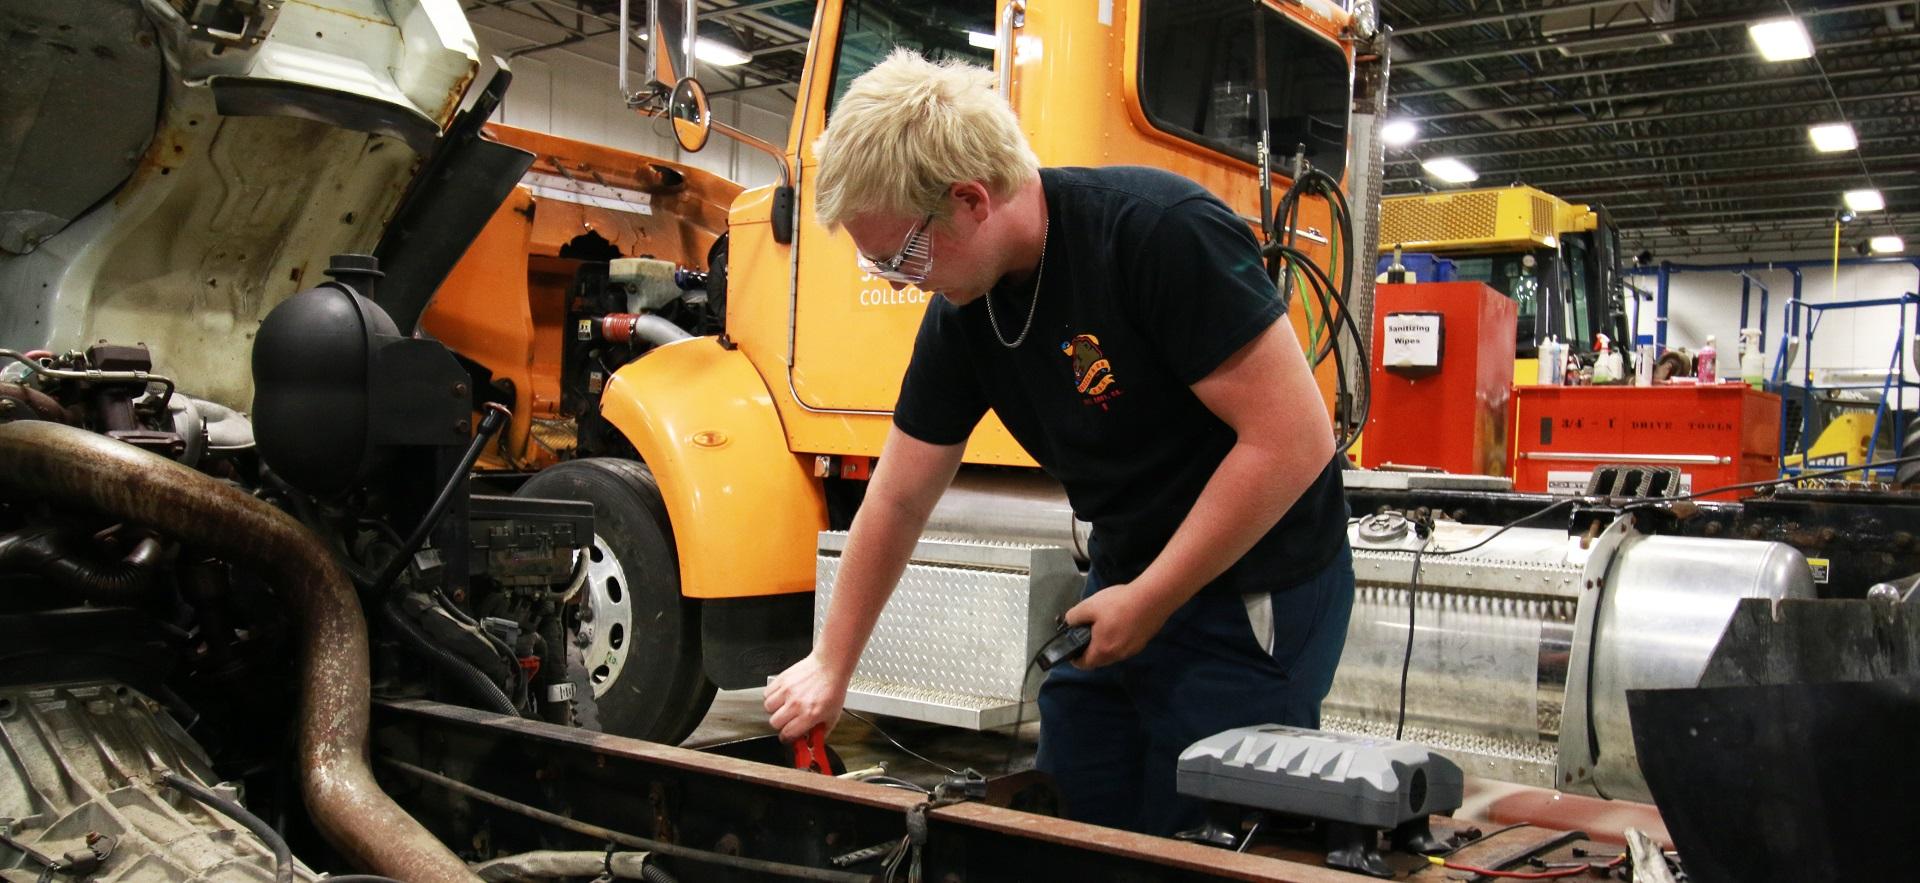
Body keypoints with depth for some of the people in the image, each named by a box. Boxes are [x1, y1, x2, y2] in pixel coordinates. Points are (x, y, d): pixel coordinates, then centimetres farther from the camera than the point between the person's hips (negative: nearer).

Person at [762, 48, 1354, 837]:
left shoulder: (1159, 231, -23)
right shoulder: (961, 316, -1)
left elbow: (1292, 439, -25)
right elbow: (896, 504, 9)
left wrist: (1148, 602, -17)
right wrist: (830, 668, 13)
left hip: (1253, 601, -7)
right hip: (1124, 590, 7)